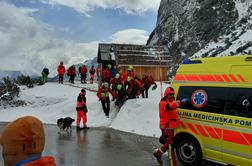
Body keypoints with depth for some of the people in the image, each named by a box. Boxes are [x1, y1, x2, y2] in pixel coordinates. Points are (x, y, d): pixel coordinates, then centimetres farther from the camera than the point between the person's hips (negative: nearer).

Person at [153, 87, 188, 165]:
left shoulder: (171, 101, 15)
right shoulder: (163, 103, -17)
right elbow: (171, 106, -41)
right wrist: (180, 102, -53)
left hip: (171, 127, 10)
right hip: (167, 127, -10)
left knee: (168, 143, 21)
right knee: (170, 145, -6)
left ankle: (158, 152, 40)